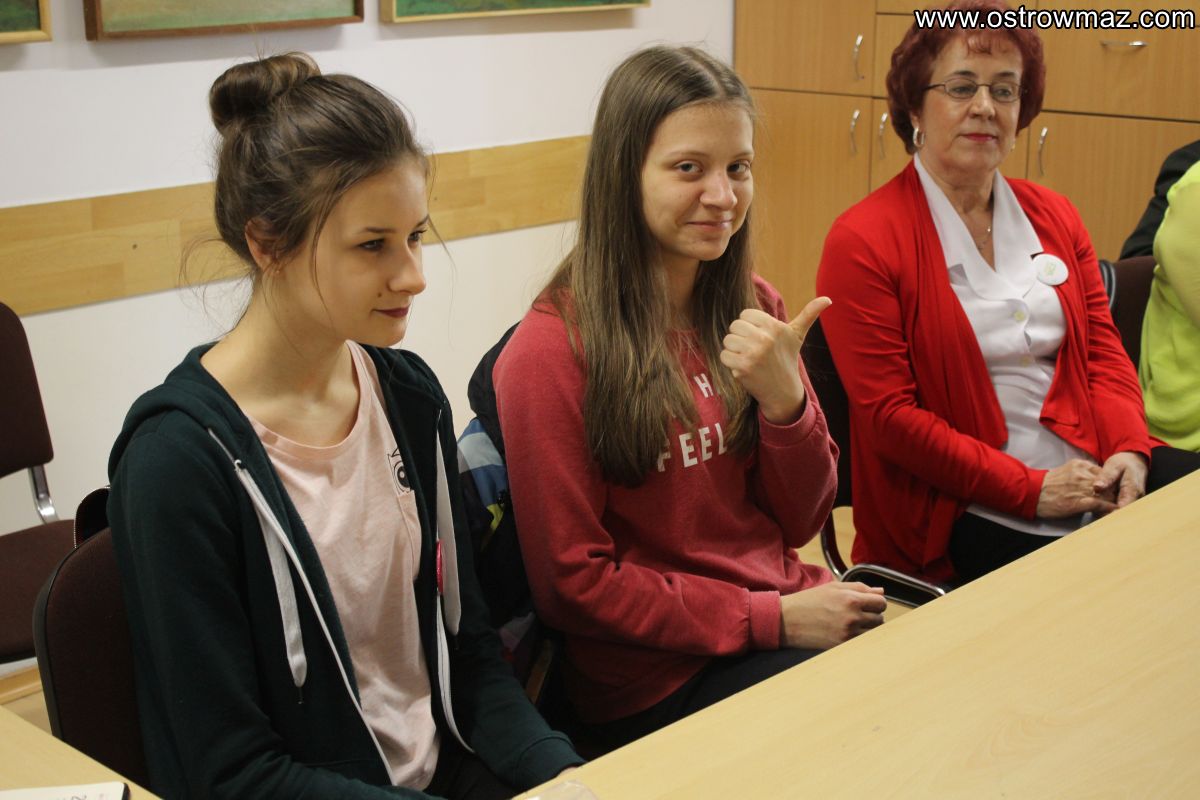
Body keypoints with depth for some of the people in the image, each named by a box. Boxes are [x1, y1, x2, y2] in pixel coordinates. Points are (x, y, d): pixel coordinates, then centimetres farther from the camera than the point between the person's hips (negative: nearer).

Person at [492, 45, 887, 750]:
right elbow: (572, 584, -10)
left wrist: (784, 396, -13)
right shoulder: (553, 351, -14)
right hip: (659, 680, -6)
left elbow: (800, 523, 6)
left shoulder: (753, 310, 5)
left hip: (789, 608, 6)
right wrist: (773, 619, -14)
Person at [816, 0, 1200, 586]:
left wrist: (1128, 450, -7)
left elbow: (1103, 351, 14)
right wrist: (1027, 488, -14)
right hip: (960, 512, -7)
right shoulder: (862, 241, -6)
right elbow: (889, 414, -10)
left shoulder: (1055, 217, 16)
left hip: (1092, 481, 7)